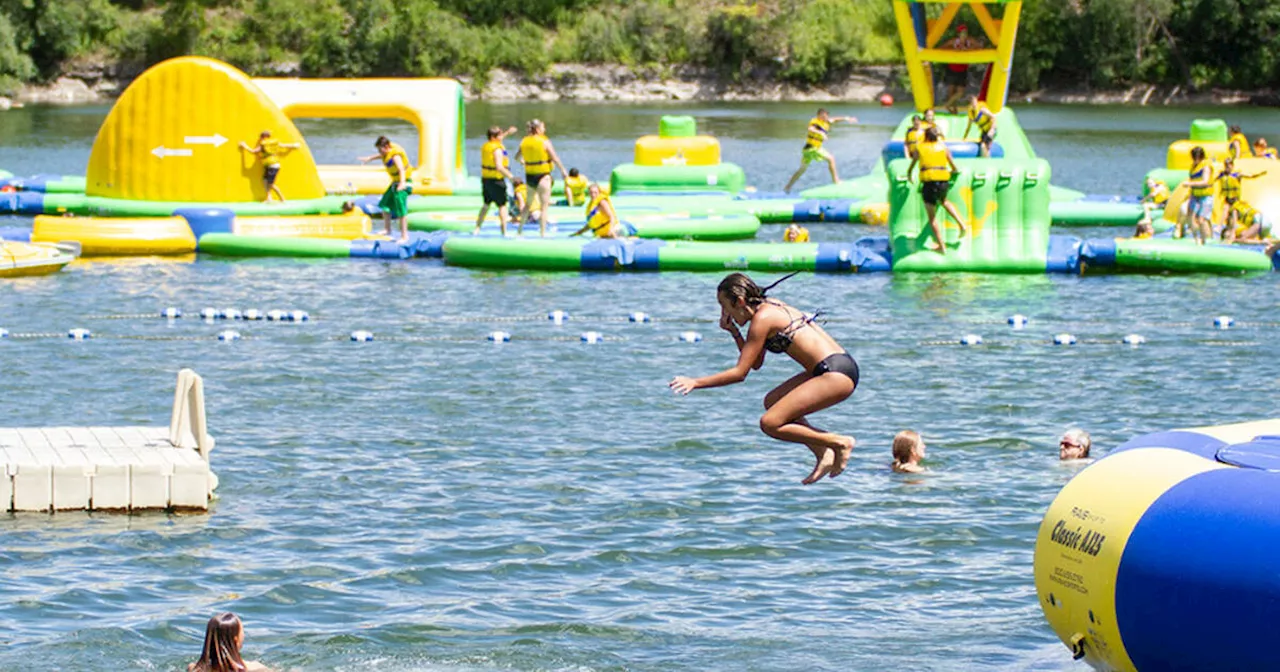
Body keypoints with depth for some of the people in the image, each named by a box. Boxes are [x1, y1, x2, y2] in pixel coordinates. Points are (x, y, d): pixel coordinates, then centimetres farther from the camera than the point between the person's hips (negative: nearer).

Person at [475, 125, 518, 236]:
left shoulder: (485, 146, 8)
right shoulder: (497, 150, -19)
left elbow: (496, 140, 32)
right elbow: (499, 167, -27)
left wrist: (507, 133, 35)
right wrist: (511, 176, -23)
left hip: (485, 179, 8)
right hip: (496, 180, -8)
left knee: (486, 204, 21)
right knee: (502, 206, 1)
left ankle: (477, 228, 21)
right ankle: (504, 232, 1)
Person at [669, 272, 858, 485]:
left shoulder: (762, 319, -10)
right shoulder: (769, 307, 17)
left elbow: (739, 373, -10)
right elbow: (756, 363, 24)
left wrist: (695, 383, -8)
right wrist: (734, 332, 15)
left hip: (836, 375, -10)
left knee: (770, 423, -11)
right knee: (772, 402, 23)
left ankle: (840, 443, -4)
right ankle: (823, 454, 14)